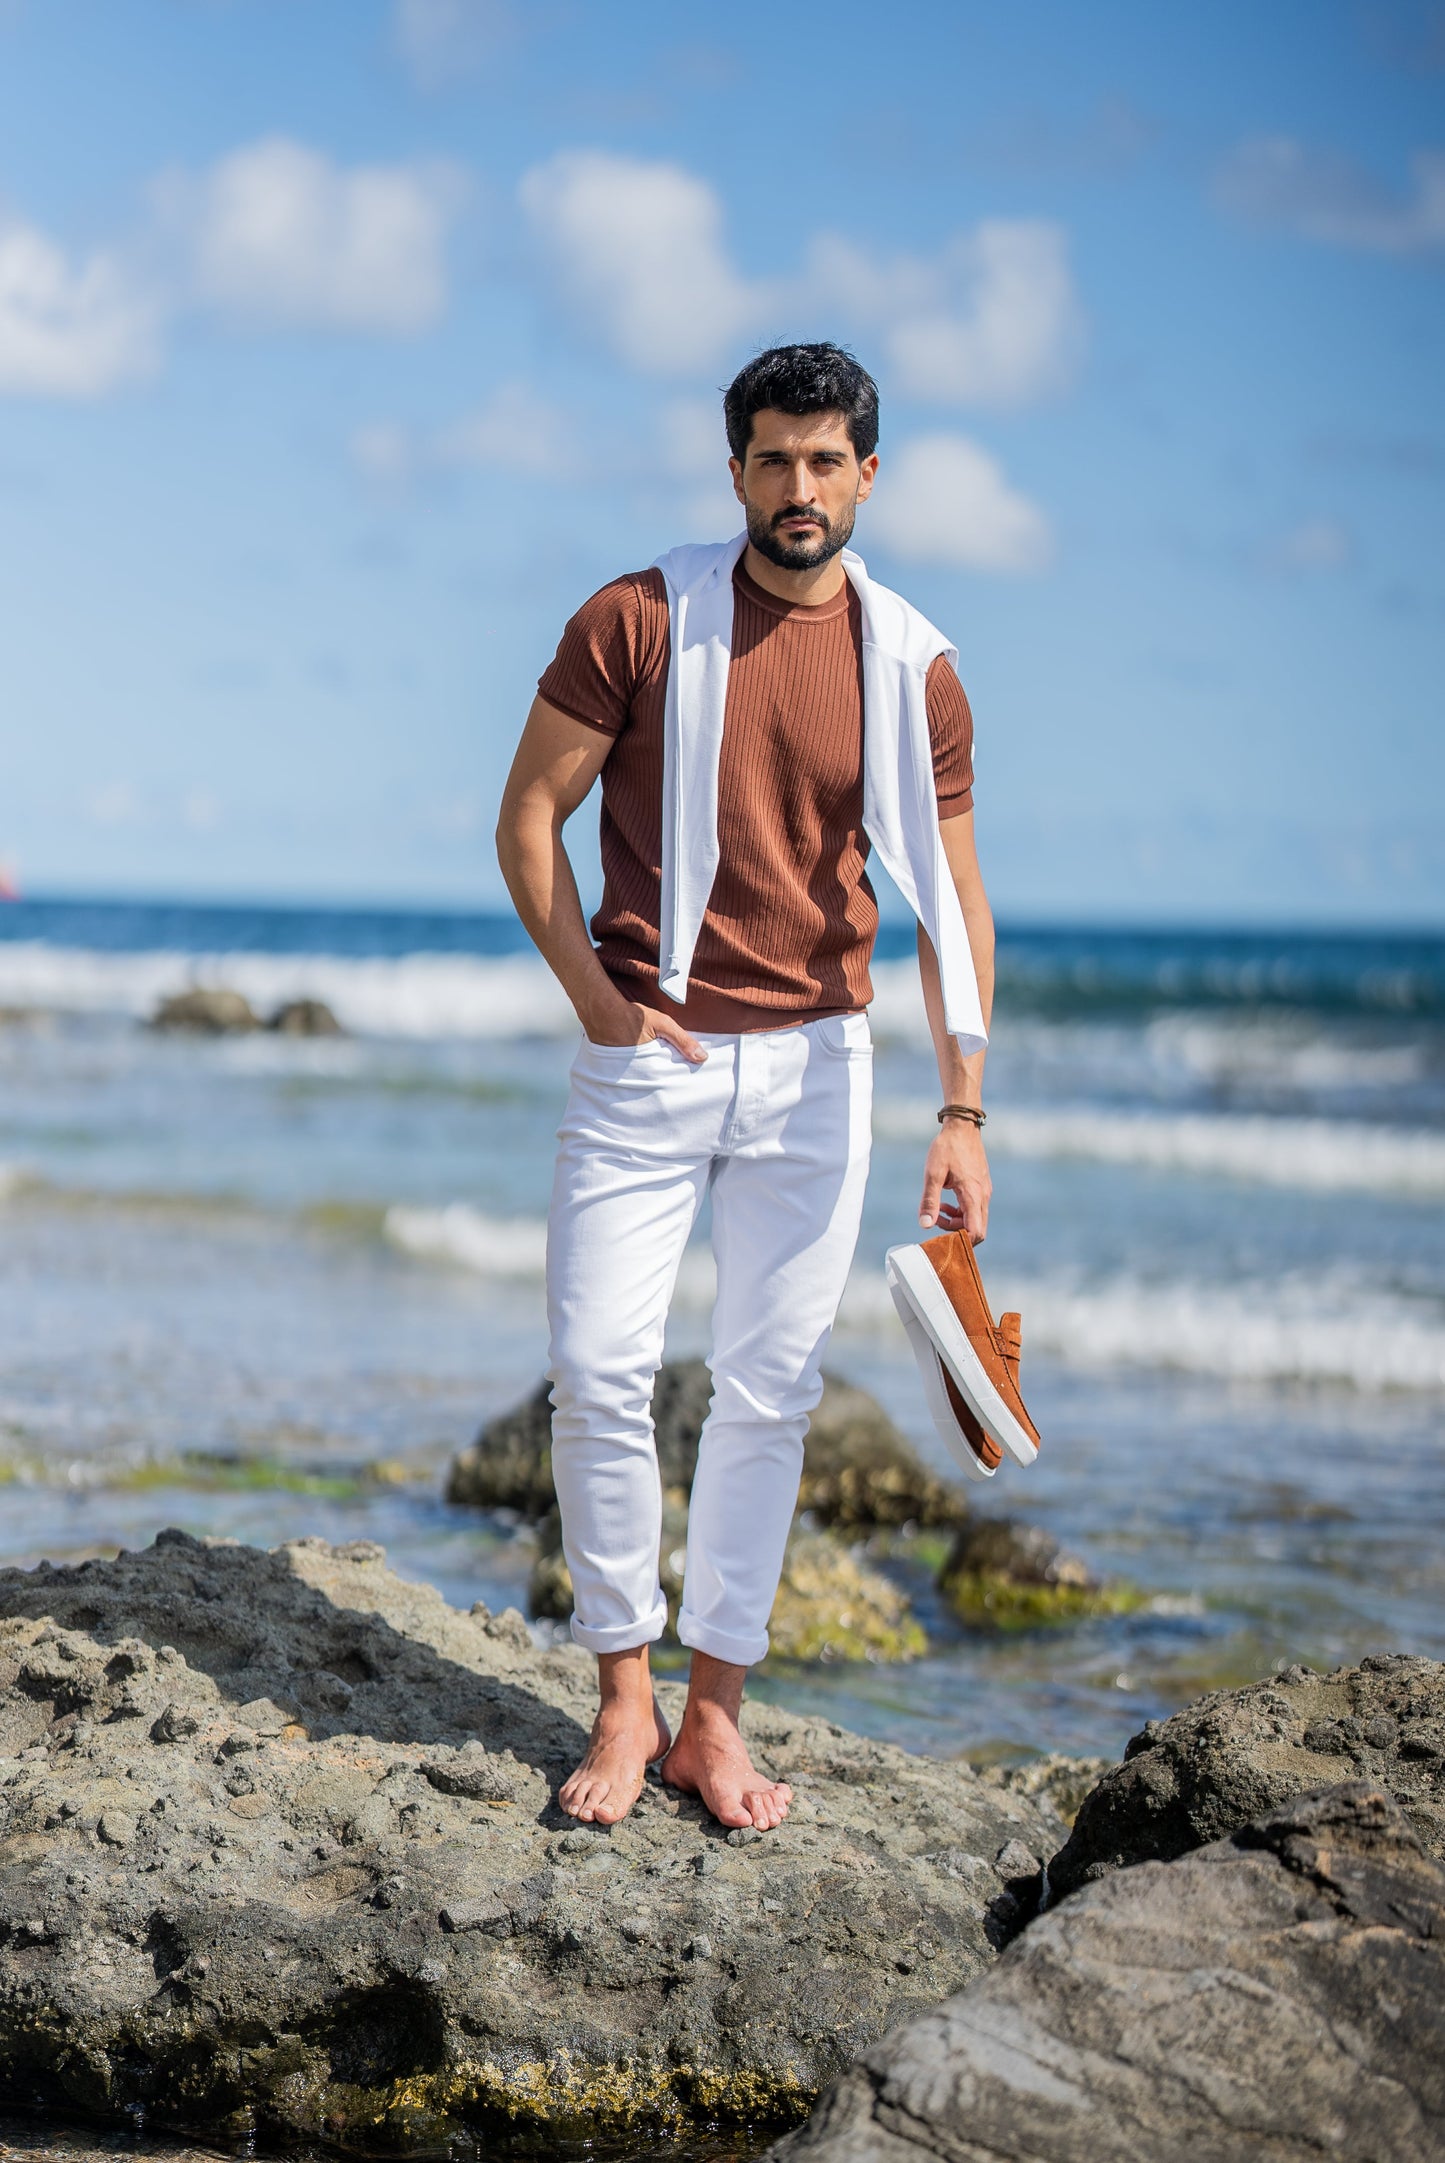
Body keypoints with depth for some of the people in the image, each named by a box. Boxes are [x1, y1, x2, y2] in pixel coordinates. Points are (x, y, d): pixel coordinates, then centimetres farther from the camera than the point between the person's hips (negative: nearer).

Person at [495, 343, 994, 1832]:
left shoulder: (913, 671, 2)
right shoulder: (639, 622, -3)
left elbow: (949, 896, 4)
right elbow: (528, 818, 1)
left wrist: (963, 1111, -2)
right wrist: (592, 993, -10)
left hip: (811, 1066, 2)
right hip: (644, 1057, -1)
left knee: (770, 1393, 4)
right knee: (599, 1376, -6)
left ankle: (713, 1714, 14)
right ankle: (624, 1698, 9)